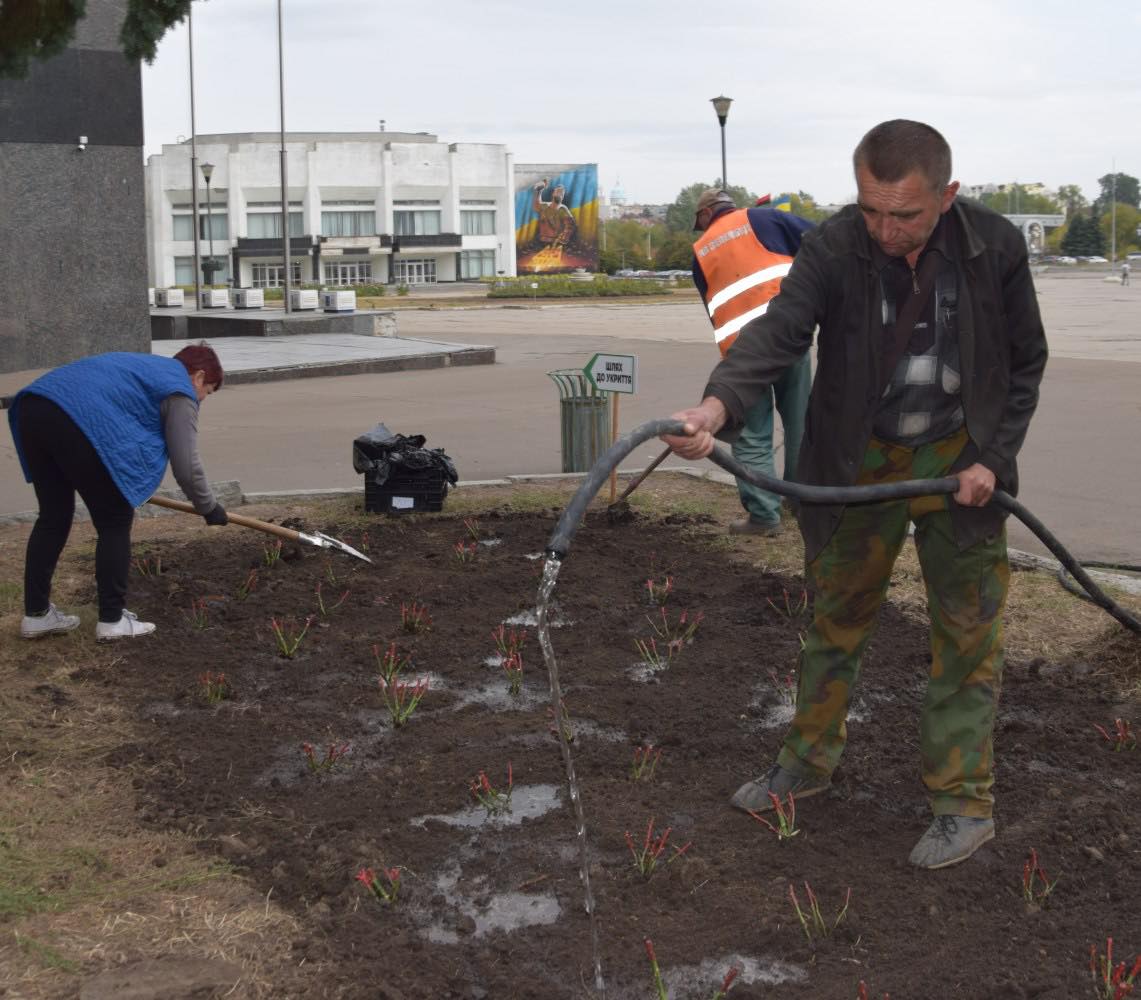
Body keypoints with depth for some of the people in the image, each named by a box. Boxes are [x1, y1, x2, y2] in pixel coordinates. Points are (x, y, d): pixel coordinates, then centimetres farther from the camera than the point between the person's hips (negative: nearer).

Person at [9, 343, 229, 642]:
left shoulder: (146, 367, 35)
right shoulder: (180, 392, 10)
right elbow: (186, 466, 4)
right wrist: (209, 507, 20)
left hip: (32, 407, 9)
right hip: (80, 421, -9)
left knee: (53, 516, 20)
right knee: (115, 523, 7)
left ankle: (36, 614, 24)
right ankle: (112, 620, 10)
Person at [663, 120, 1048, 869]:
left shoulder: (995, 247, -14)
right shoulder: (832, 250, -19)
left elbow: (1026, 361, -2)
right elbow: (778, 334, -33)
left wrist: (993, 457, -11)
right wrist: (716, 406, -52)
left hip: (959, 457, 0)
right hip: (856, 460, 1)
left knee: (967, 631, 3)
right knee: (836, 617, 14)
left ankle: (964, 802, 15)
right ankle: (810, 761, 32)